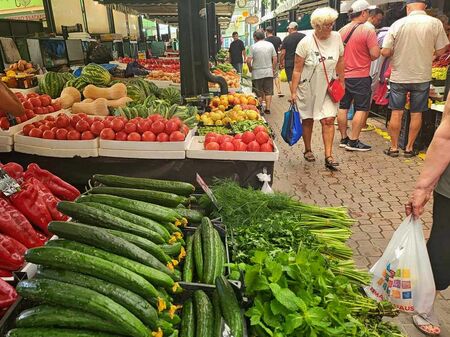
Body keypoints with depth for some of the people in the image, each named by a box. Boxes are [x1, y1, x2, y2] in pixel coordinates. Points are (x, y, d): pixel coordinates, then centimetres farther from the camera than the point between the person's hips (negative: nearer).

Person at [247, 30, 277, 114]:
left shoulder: (253, 46, -8)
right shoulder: (270, 45, 3)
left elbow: (248, 60, -13)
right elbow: (275, 59, 3)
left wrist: (250, 68, 4)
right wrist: (273, 69, 15)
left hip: (257, 73, -3)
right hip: (269, 72, 3)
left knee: (259, 93, 7)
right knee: (268, 91, 10)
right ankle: (268, 108, 10)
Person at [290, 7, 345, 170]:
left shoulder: (336, 37, -4)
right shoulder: (306, 42, -14)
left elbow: (340, 61, 10)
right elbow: (297, 69, -11)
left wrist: (341, 82, 12)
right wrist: (293, 91, -13)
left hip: (327, 88, 2)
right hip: (308, 88, -2)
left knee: (328, 120, -6)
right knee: (308, 119, 10)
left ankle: (328, 157, -2)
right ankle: (308, 150, 29)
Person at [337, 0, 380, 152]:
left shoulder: (342, 31, 6)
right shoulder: (368, 30, -12)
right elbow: (375, 54, -14)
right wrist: (366, 57, 6)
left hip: (343, 75, 6)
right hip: (361, 76, -6)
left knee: (343, 107, 10)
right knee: (362, 109, 2)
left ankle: (344, 139, 18)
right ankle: (353, 141, 2)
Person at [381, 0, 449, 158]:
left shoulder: (398, 24, -8)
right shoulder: (435, 23, -7)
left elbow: (385, 52, -10)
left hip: (399, 77, 0)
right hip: (422, 77, 1)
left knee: (396, 113, 8)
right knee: (416, 114, 11)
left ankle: (394, 147, 15)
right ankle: (409, 148, 19)